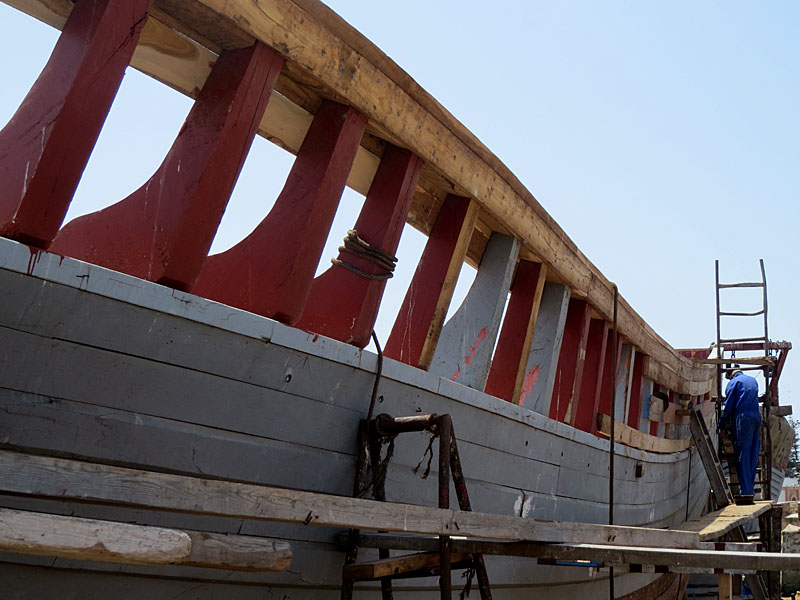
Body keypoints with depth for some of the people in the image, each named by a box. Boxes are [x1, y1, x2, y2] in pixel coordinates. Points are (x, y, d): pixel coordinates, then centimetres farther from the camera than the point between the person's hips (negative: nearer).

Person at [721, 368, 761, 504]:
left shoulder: (733, 382, 4)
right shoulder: (753, 380, 22)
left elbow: (728, 406, -1)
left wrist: (723, 425, 5)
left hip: (742, 418, -6)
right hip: (757, 418, 6)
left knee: (742, 456, -8)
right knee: (753, 456, 9)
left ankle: (746, 492, -13)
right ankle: (750, 488, 10)